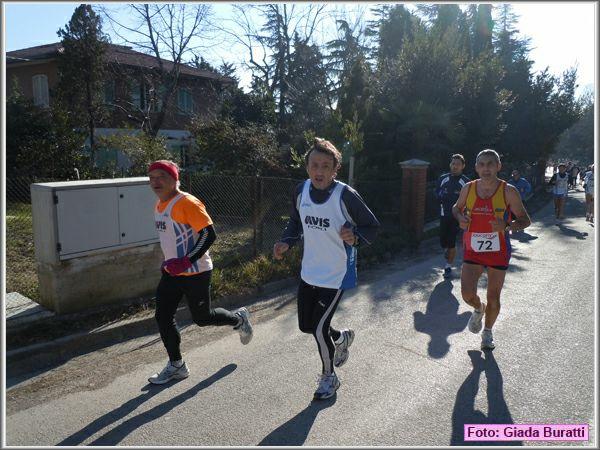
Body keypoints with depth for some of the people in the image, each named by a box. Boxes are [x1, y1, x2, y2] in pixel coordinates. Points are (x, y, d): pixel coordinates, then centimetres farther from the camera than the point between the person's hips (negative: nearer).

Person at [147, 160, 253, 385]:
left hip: (195, 272, -8)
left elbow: (210, 234, -22)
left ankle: (239, 319, 33)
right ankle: (176, 365, 22)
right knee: (163, 317, 5)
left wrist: (187, 261, -26)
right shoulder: (159, 205, 9)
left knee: (202, 317, 5)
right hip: (171, 272, 8)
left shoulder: (187, 203, -19)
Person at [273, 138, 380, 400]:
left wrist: (355, 237, -31)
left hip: (337, 275, -6)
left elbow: (372, 226, -11)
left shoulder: (346, 196, -21)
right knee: (306, 326, 15)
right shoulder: (301, 191, -5)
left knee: (319, 328, -1)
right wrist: (286, 243, -6)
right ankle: (342, 338, 48)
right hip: (309, 272, 6)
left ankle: (329, 376, 29)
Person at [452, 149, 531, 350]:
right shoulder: (468, 188, -3)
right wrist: (460, 218, -8)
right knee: (467, 294, -11)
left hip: (498, 252, -1)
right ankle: (479, 308, 27)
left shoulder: (508, 191, -11)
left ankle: (487, 332, 35)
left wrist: (506, 225, -26)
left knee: (493, 299, 8)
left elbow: (525, 220, -5)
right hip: (472, 250, 2)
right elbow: (457, 207, 16)